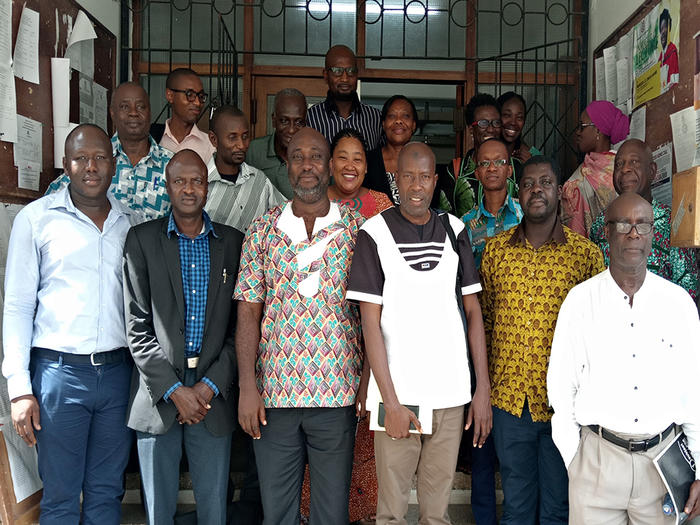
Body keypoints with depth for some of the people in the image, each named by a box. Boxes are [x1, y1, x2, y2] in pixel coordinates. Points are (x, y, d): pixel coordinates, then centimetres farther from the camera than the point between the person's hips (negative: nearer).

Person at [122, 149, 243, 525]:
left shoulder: (233, 242, 6)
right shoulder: (142, 239, 1)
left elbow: (239, 325, 3)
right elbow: (137, 326, -3)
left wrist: (211, 386, -6)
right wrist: (173, 390, -9)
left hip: (214, 394, 1)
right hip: (158, 393, -1)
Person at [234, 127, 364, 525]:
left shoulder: (357, 229, 2)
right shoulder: (263, 230, 5)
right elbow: (249, 312, 2)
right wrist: (247, 387, -5)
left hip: (338, 395, -1)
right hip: (274, 395, 1)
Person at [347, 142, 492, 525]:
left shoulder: (454, 231, 6)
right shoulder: (375, 234, -4)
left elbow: (473, 311, 8)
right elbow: (370, 322, -6)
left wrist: (482, 389, 3)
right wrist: (391, 401, -11)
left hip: (451, 393, 3)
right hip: (396, 394, -2)